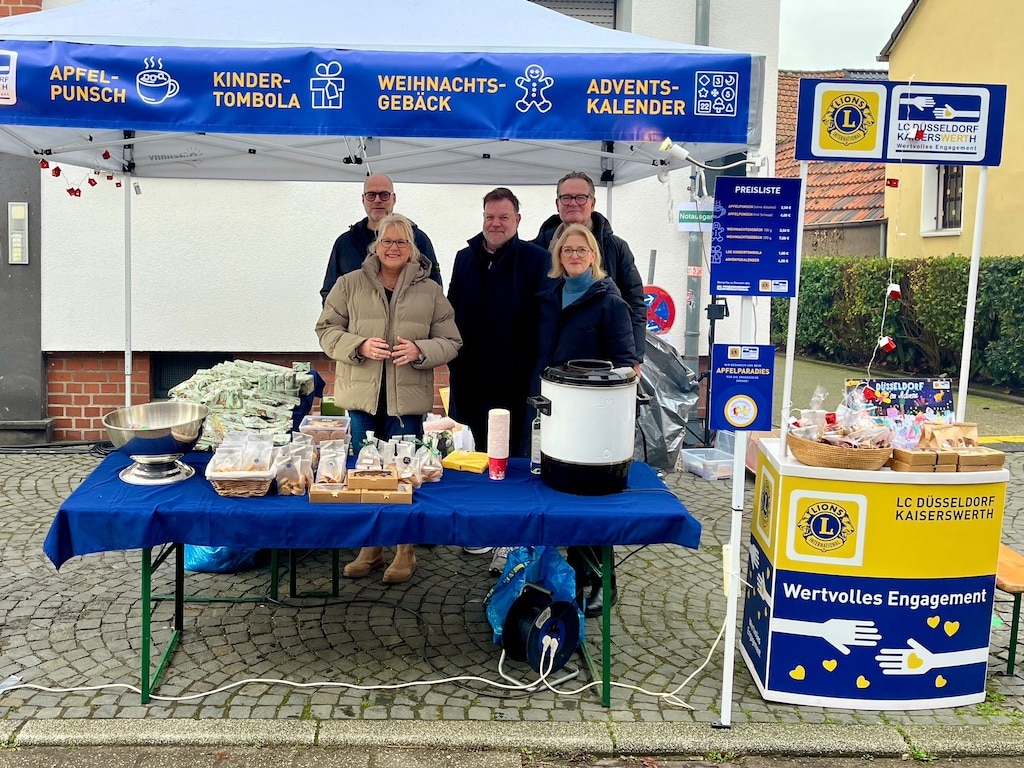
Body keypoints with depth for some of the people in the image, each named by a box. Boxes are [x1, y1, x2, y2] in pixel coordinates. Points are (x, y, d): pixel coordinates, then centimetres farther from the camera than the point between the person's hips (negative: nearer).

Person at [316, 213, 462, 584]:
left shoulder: (430, 291, 2)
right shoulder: (350, 284, 2)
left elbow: (450, 342, 4)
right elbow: (327, 330, 4)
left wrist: (419, 351, -16)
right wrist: (359, 345, -14)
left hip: (407, 398, -1)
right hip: (362, 396, 1)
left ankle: (406, 550, 21)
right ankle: (370, 547, 26)